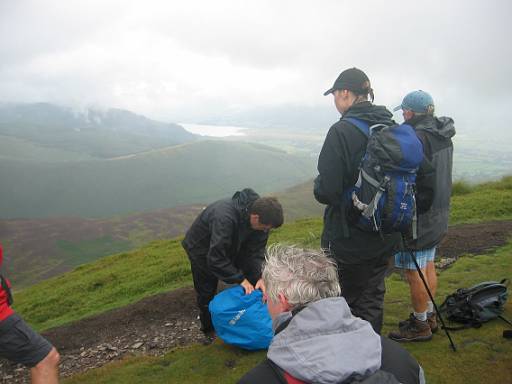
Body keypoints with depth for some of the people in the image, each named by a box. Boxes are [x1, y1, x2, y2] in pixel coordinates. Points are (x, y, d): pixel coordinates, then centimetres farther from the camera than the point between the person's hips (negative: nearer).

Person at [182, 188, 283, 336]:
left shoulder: (260, 216, -23)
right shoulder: (224, 218, -45)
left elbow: (256, 250, -16)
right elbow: (215, 259, -40)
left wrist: (259, 276, -28)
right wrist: (240, 279, -33)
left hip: (230, 246, 6)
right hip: (202, 250, -6)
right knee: (207, 292, 3)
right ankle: (208, 330, 26)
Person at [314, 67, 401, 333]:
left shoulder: (341, 131, -20)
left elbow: (327, 191, -22)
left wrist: (317, 185, -1)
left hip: (349, 237, -6)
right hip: (386, 237, 7)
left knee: (349, 303, 12)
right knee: (373, 299, 22)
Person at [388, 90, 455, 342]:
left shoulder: (418, 138, -20)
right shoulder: (443, 137, 10)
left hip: (418, 216, -10)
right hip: (438, 214, 10)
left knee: (414, 272, 2)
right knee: (428, 266, 19)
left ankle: (420, 325, 14)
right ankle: (429, 316, 32)